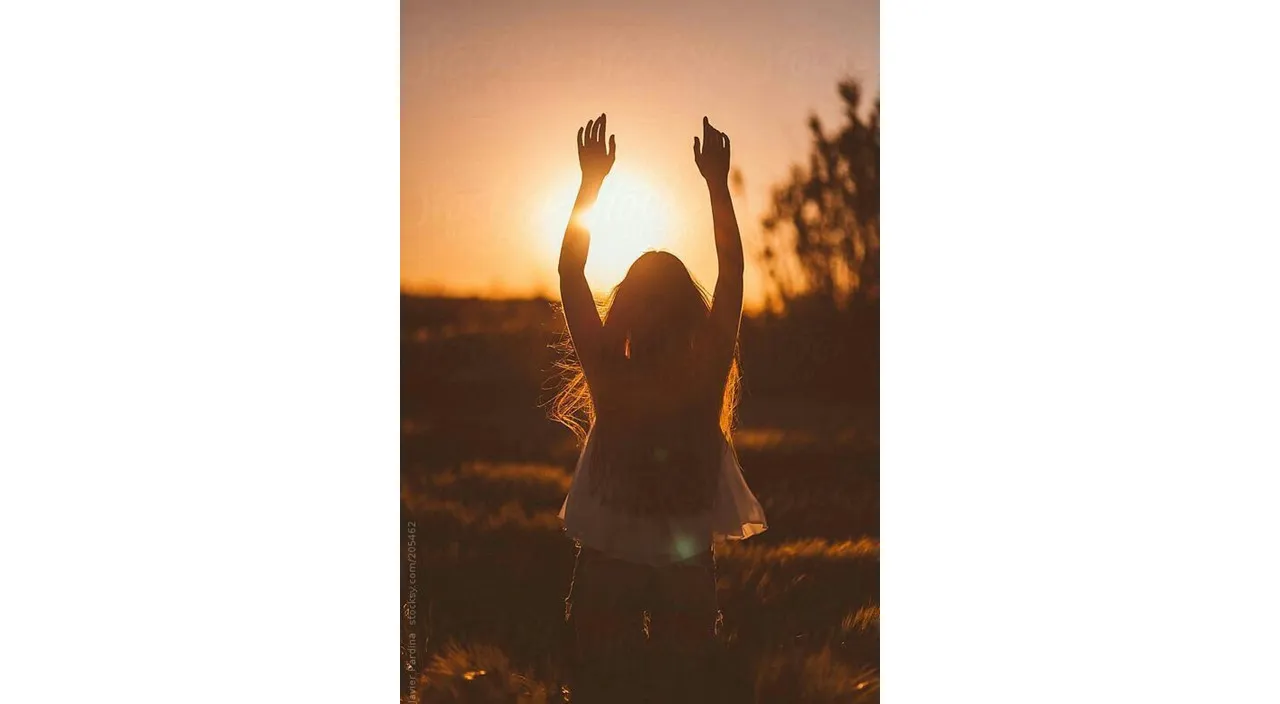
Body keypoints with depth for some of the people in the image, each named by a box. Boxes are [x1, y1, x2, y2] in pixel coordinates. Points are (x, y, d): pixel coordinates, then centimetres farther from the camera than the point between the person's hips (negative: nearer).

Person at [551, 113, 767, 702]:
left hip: (607, 565, -1)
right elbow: (733, 274, -4)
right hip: (687, 566, 1)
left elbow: (570, 273, -9)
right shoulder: (705, 379, -13)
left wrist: (591, 182, -5)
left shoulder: (611, 378, -15)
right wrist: (717, 182, 0)